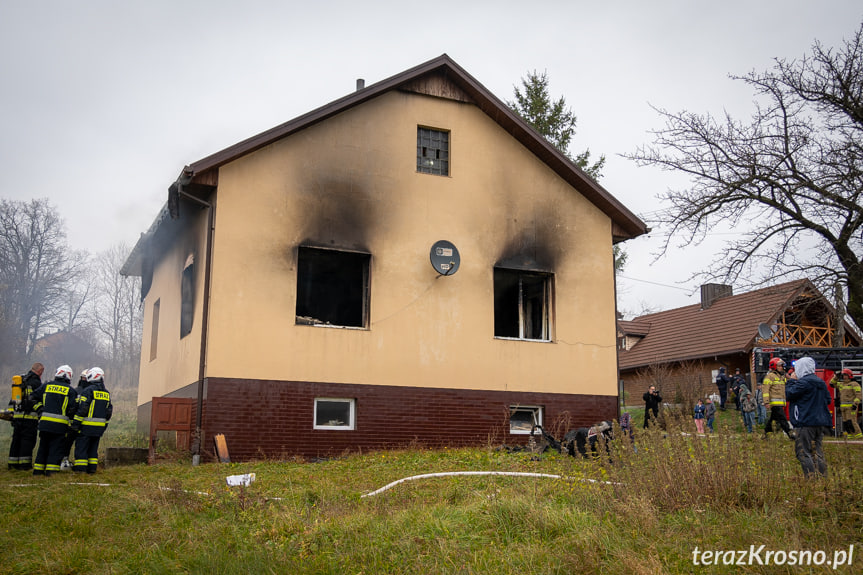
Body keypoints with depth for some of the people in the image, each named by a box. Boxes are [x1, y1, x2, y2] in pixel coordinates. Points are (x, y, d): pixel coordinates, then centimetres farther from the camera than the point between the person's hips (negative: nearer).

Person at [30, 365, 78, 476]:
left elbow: (34, 398, 11)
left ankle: (38, 469, 17)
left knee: (43, 446, 14)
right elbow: (73, 408, -6)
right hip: (60, 424, -3)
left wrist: (40, 410, 18)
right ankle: (51, 470, -1)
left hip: (45, 421, 3)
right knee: (56, 447, 3)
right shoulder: (70, 390, -2)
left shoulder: (46, 386, 7)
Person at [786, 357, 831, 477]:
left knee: (803, 451, -3)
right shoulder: (821, 382, 12)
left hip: (806, 423, -8)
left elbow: (790, 393, -12)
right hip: (820, 422, 8)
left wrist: (792, 381, 2)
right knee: (817, 450, 15)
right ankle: (823, 475, 14)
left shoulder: (803, 382, -15)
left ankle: (811, 477, -8)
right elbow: (828, 399, 19)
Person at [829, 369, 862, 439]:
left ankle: (858, 435, -9)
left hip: (851, 406, -8)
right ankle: (851, 435, 8)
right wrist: (836, 376, 14)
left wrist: (855, 404, -21)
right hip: (843, 407, 8)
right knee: (845, 422, 4)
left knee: (851, 421, -14)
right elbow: (832, 384, 25)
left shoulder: (854, 384, -5)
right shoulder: (841, 384, 18)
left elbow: (858, 395, -12)